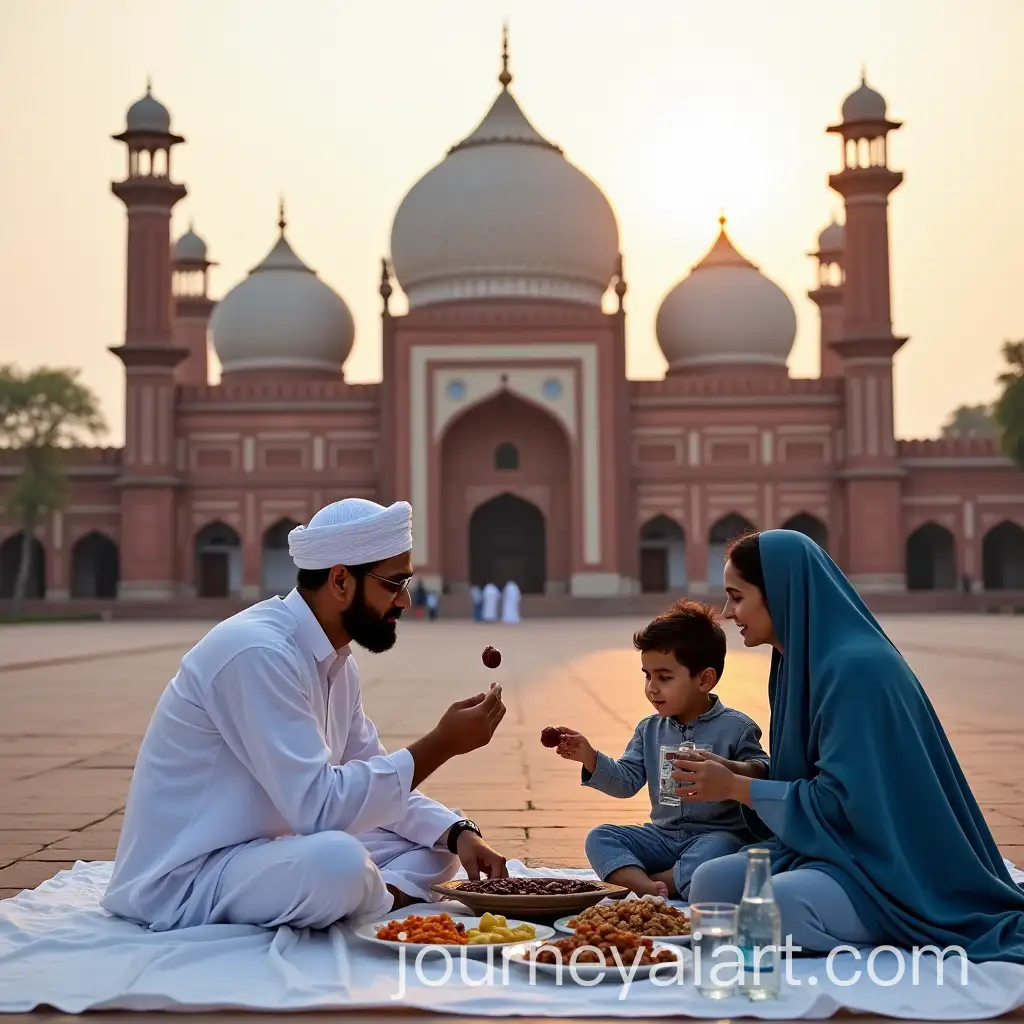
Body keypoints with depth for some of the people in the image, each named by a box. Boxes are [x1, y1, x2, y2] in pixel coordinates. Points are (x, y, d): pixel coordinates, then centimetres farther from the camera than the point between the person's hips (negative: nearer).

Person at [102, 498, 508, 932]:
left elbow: (371, 781, 12)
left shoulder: (336, 660, 6)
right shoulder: (259, 652, -23)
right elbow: (319, 807, -29)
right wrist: (440, 744, -21)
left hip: (257, 853, 9)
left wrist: (459, 832, -5)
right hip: (182, 881, -9)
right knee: (339, 861, -35)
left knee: (437, 840, 9)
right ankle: (392, 899, -6)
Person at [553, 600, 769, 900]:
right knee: (600, 838, -12)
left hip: (718, 834, -5)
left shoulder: (736, 728, -5)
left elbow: (763, 773, -7)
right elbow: (626, 781, 7)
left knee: (712, 852, -38)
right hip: (663, 836, 5)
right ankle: (649, 889, -37)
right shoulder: (650, 730, 12)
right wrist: (589, 757, -8)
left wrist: (733, 770, -29)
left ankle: (633, 880, -22)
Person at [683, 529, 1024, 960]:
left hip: (893, 869, -9)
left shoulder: (856, 668, -21)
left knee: (773, 905, -33)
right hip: (831, 844, 9)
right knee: (710, 882, -9)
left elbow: (840, 800, -21)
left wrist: (734, 787, -13)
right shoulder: (800, 661, 8)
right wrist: (729, 772, 4)